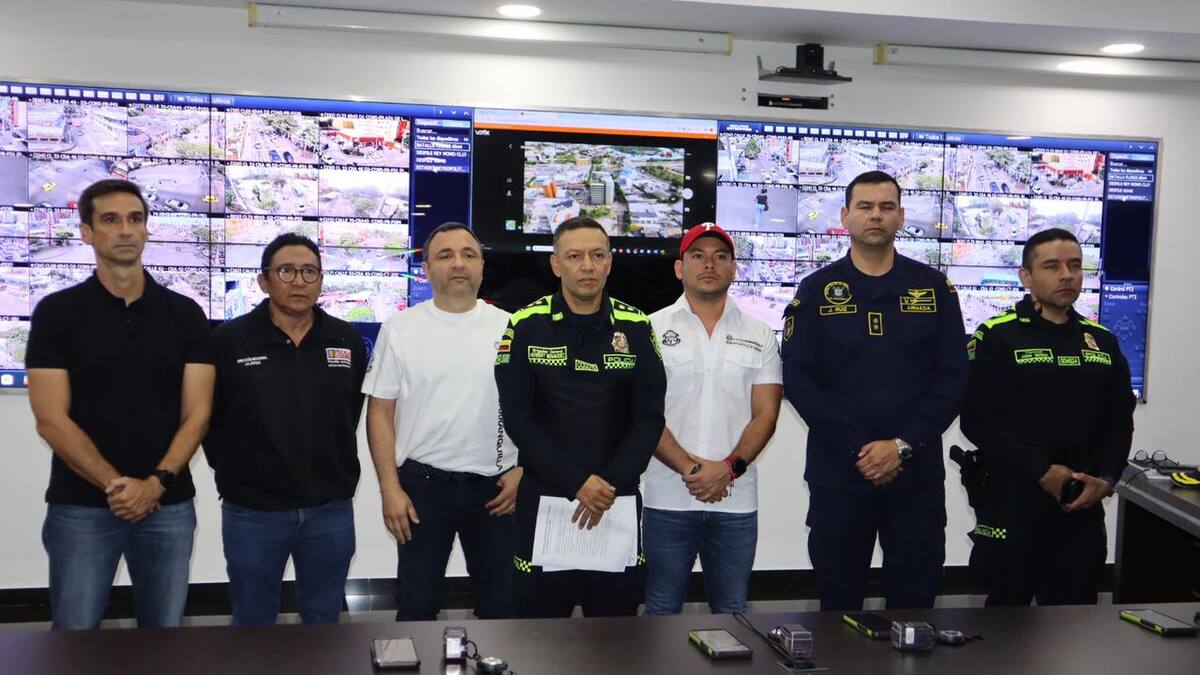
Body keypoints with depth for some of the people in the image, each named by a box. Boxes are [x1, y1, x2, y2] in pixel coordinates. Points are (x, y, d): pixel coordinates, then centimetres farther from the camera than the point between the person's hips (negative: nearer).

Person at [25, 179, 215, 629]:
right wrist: (115, 485, -14)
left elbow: (196, 414, 0)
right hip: (80, 507, -1)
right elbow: (51, 420, -6)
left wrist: (156, 483, -13)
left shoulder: (185, 314, 5)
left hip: (168, 506, 2)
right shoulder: (57, 312, 0)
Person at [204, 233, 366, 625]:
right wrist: (232, 471, 1)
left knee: (324, 624, 15)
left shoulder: (348, 340, 3)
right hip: (252, 512, -2)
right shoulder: (229, 340, -6)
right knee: (253, 625, 13)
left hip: (331, 511, 2)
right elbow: (208, 417, 1)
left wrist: (337, 471, 7)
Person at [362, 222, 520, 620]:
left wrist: (522, 472, -4)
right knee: (417, 603, 11)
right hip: (423, 484, -1)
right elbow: (380, 413, -1)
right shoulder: (400, 329, -2)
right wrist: (390, 489, -8)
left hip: (495, 486, 1)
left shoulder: (510, 328, 1)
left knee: (500, 602, 13)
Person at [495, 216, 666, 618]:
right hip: (544, 497, -1)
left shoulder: (636, 328, 3)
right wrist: (577, 482, -13)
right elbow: (517, 417, -6)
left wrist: (611, 483, -12)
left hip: (619, 500, 2)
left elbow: (649, 416, -1)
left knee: (616, 618, 10)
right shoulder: (527, 326, -1)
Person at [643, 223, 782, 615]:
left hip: (736, 499, 2)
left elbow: (765, 413, 3)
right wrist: (689, 468, -13)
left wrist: (729, 467, -12)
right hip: (668, 498, -1)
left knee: (731, 611, 10)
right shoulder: (653, 329, 2)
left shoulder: (759, 335, 8)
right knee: (662, 611, 7)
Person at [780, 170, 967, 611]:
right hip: (838, 474, -1)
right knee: (839, 603, 9)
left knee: (915, 603, 8)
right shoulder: (817, 290, 3)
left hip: (917, 472, 1)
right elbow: (798, 380, -5)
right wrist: (858, 448, -13)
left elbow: (953, 378, 0)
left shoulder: (934, 289, 6)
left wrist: (902, 445, -12)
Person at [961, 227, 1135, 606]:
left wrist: (1106, 480, -5)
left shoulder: (1103, 342, 12)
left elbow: (1119, 422, 12)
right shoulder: (997, 337, -5)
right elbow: (978, 421, -12)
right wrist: (1042, 471, -17)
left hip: (1083, 506, 5)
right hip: (1012, 503, -5)